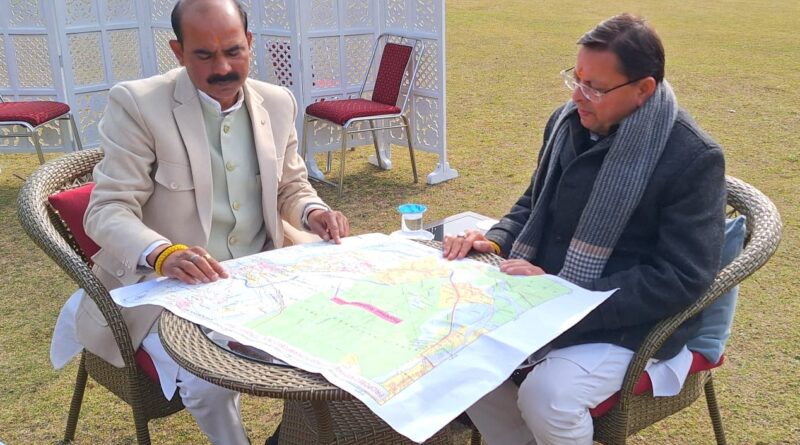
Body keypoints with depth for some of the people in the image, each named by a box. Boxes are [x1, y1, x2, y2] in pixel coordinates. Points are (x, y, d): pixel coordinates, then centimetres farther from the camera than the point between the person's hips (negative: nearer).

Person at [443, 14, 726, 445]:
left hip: (627, 323, -6)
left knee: (545, 397, -29)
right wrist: (496, 241, -6)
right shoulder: (570, 121, 2)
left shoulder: (693, 158, -17)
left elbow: (681, 279, -20)